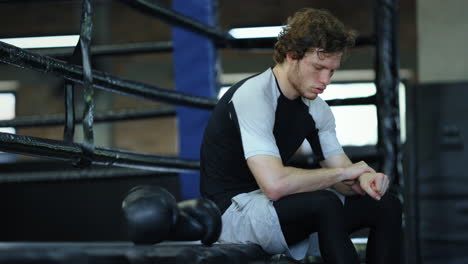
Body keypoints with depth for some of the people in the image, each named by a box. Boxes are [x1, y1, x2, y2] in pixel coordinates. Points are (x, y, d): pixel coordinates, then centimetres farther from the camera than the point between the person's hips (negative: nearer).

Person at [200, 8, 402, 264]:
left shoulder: (316, 108, 6)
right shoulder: (253, 96, -20)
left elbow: (341, 181, 8)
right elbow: (274, 183, -32)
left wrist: (363, 180, -18)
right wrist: (344, 172, -18)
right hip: (231, 211, -9)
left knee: (386, 205, -1)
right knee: (325, 204, -34)